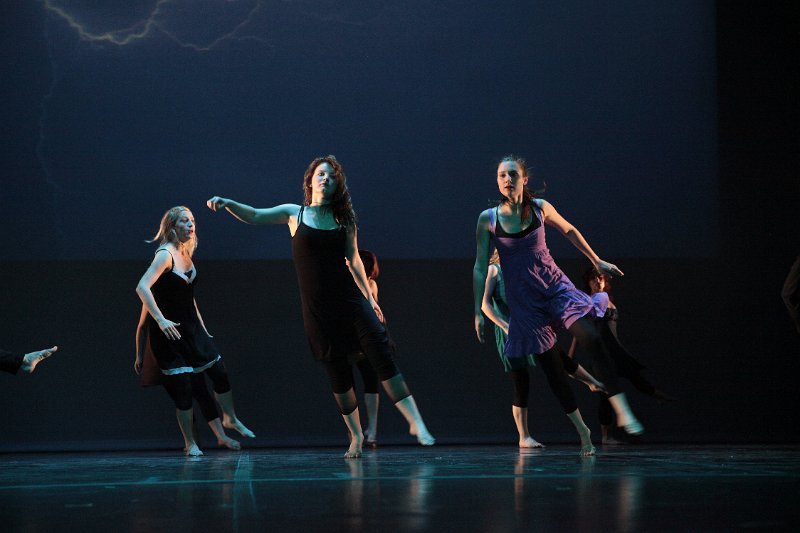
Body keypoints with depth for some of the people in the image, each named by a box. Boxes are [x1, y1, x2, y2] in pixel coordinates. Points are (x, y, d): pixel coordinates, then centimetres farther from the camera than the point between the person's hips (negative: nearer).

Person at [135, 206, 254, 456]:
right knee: (182, 387, -5)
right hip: (168, 331, -8)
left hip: (191, 327, 8)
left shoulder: (186, 254, 8)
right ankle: (190, 443, 8)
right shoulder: (165, 255, -18)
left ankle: (230, 419, 33)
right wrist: (161, 320, -35)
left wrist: (202, 328, 22)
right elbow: (142, 287, -29)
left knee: (220, 373, 10)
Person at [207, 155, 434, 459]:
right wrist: (228, 204, -19)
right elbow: (255, 217, -2)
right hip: (317, 309, -1)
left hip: (350, 300, 1)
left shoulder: (343, 219, 7)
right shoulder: (294, 214, 4)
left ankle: (415, 422, -11)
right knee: (338, 372, 3)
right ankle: (355, 436, 17)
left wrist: (369, 298, 16)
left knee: (382, 357, -11)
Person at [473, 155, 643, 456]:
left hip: (555, 286, 0)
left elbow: (569, 231, 16)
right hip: (523, 299, 0)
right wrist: (478, 311, -3)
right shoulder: (488, 219, -6)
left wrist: (597, 262, 21)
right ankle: (582, 430, 11)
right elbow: (480, 267, -1)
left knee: (591, 339, -21)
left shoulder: (539, 208, -2)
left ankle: (622, 410, -21)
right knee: (550, 366, -1)